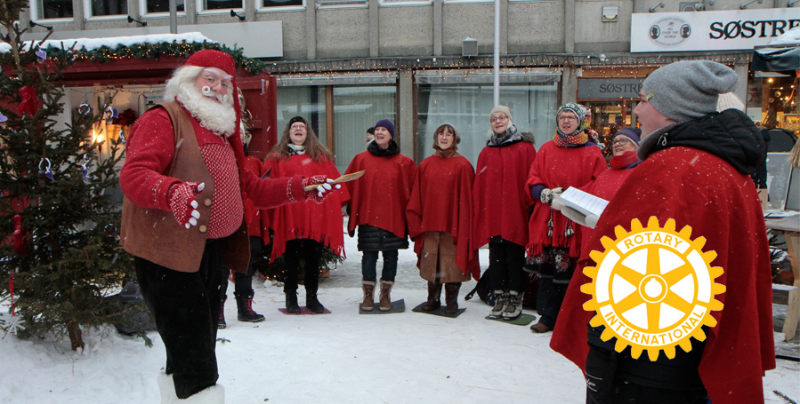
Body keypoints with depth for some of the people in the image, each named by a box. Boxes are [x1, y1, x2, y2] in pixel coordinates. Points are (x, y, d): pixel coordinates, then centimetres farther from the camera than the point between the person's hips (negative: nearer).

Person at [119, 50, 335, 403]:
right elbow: (133, 175, -23)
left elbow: (249, 187, 23)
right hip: (168, 256, -9)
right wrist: (172, 192, -44)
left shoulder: (222, 132, 21)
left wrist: (301, 188, 13)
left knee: (192, 358, 19)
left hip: (210, 253, 9)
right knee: (196, 364, -11)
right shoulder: (162, 119, -7)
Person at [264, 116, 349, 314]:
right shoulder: (277, 158, 8)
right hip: (289, 217, -1)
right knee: (291, 259, 5)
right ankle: (290, 299, 17)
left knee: (314, 259, 8)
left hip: (316, 216, 2)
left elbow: (334, 181, 9)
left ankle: (312, 298, 20)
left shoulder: (321, 156, 13)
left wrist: (339, 201, -1)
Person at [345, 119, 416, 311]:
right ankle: (368, 294, 14)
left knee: (390, 255, 5)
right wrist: (352, 211, 0)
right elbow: (350, 187, 6)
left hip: (393, 218, 0)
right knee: (369, 255, 2)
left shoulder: (403, 163, 5)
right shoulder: (361, 159, 6)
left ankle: (386, 294, 17)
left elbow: (412, 189, 8)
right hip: (368, 216, 0)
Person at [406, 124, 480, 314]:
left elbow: (467, 198, -3)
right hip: (430, 222, 3)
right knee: (431, 261, 8)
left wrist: (463, 226, -9)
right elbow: (417, 197, 10)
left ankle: (451, 301, 15)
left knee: (452, 262, 1)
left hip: (453, 222, -3)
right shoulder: (425, 165, 10)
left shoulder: (462, 165, 0)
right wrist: (416, 221, 1)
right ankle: (433, 299, 22)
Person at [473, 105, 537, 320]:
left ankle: (515, 299, 14)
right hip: (492, 216, 4)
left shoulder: (525, 148, 2)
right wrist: (478, 212, 5)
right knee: (496, 258, 9)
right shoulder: (486, 152, 13)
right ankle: (500, 297, 19)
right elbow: (478, 186, 11)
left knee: (515, 257, 3)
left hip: (516, 214, -4)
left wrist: (529, 205, -10)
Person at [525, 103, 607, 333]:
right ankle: (548, 317, 17)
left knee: (572, 272, -4)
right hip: (548, 220, 3)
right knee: (547, 270, 4)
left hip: (576, 222, -3)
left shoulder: (592, 153, 4)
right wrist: (547, 194, -9)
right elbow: (532, 182, 11)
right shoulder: (546, 150, 14)